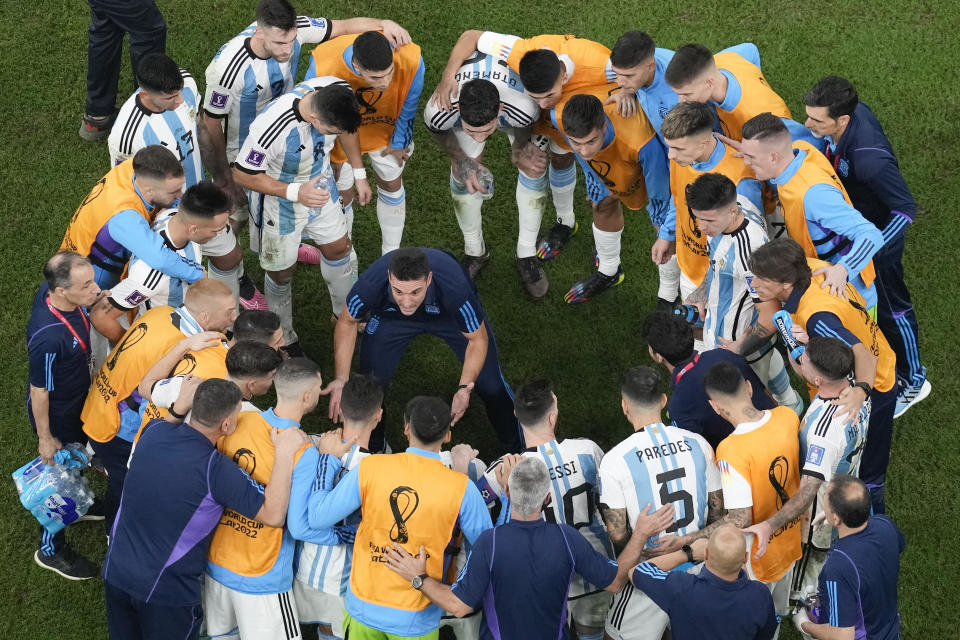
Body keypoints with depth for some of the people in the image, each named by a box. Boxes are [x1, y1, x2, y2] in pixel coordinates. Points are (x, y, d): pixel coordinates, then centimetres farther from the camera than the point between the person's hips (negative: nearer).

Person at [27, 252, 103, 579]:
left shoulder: (50, 290, -23)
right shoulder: (47, 337, -45)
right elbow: (39, 391, -27)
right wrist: (45, 438, -16)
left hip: (78, 401, 8)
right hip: (57, 415, -8)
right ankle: (51, 550, 41)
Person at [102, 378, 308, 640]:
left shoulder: (155, 432, -9)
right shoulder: (215, 469, -26)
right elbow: (273, 515, -23)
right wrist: (285, 454, -20)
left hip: (116, 573, 5)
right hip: (166, 592, -5)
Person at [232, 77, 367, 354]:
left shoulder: (340, 92, -28)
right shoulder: (271, 127, -44)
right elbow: (242, 175, -27)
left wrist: (360, 174, 6)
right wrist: (295, 192, -35)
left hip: (319, 184, 5)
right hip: (279, 199, -5)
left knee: (340, 249, 23)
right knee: (281, 272, 14)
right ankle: (285, 339, 40)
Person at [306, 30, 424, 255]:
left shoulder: (411, 61, -39)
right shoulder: (322, 68, -44)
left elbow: (408, 106, -14)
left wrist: (399, 142, 1)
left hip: (385, 126, 2)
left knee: (392, 185, 18)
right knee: (343, 194, 12)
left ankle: (391, 254, 42)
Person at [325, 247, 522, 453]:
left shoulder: (455, 288, -46)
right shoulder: (371, 284, -42)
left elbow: (478, 339, -26)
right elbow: (347, 322, -17)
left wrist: (464, 387, -40)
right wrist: (342, 378, -26)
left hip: (450, 315, -1)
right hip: (390, 317, 1)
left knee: (491, 386, -2)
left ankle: (518, 451, 27)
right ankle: (372, 450, 31)